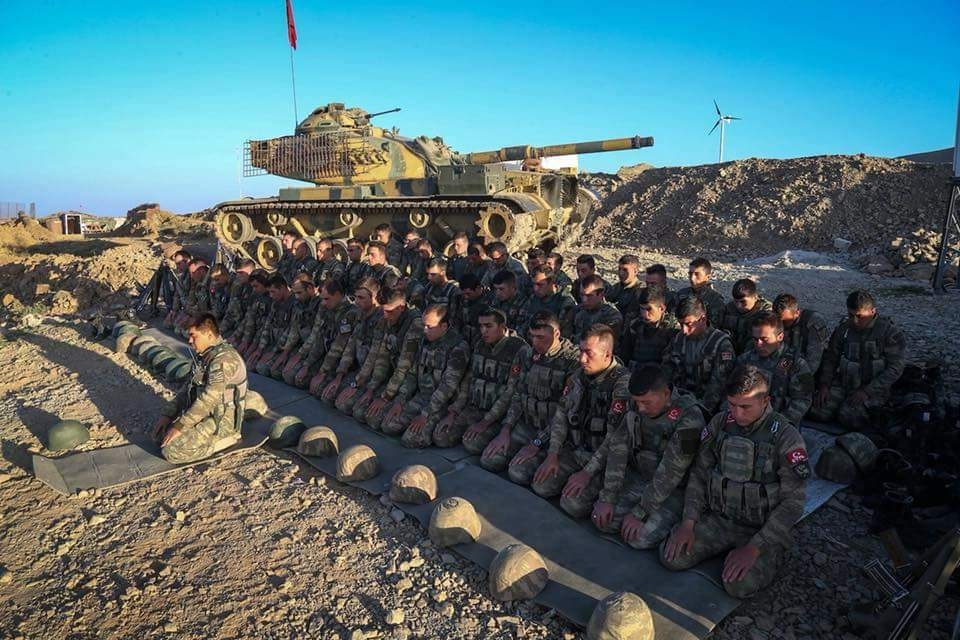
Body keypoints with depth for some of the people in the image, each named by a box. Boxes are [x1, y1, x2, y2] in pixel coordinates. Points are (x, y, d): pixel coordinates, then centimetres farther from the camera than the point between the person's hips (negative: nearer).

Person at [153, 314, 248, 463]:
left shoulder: (224, 358, -23)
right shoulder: (205, 355, 11)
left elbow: (208, 399, -27)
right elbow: (188, 388, 15)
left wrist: (180, 426, -23)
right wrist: (167, 414, 5)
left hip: (222, 420, -10)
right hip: (207, 414, 10)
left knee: (171, 451, -18)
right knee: (160, 433, 7)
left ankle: (224, 440, -6)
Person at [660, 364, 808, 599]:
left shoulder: (785, 436, -18)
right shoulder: (719, 423, -3)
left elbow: (792, 503, -17)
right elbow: (699, 473, 5)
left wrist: (754, 548, -22)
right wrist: (688, 522, -6)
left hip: (761, 528, -4)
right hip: (718, 518, 4)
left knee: (739, 585, -27)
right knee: (670, 557, -12)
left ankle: (769, 557, 6)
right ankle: (726, 547, 14)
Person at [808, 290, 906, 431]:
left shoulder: (890, 332, -9)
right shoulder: (843, 329, 5)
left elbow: (895, 368, -12)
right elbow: (830, 358, 12)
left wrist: (867, 391, -19)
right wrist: (824, 385, -3)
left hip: (873, 388, -4)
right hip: (843, 383, 5)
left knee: (849, 417, -28)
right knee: (817, 412, -16)